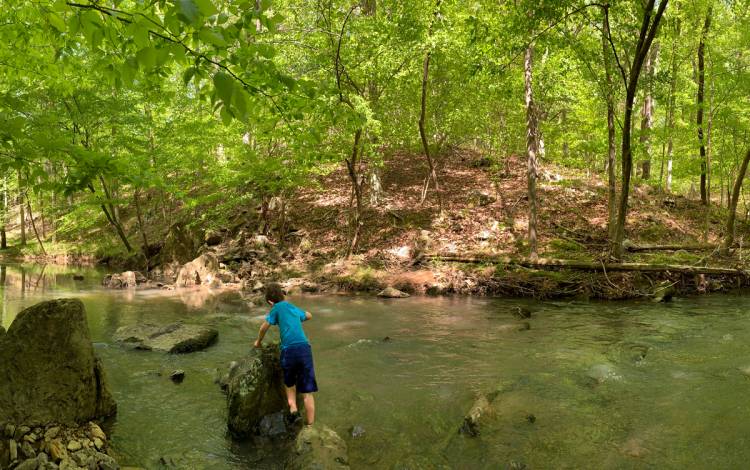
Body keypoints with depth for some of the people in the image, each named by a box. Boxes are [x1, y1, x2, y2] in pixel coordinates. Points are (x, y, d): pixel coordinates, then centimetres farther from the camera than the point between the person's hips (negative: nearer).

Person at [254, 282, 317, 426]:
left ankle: (293, 410, 3)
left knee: (289, 384, 24)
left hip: (289, 350, -3)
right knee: (307, 392, 4)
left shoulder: (278, 308, 8)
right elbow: (308, 315, 44)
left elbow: (264, 327, 14)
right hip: (305, 348, 3)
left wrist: (258, 342, 31)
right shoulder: (294, 308, 23)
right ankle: (310, 426, 2)